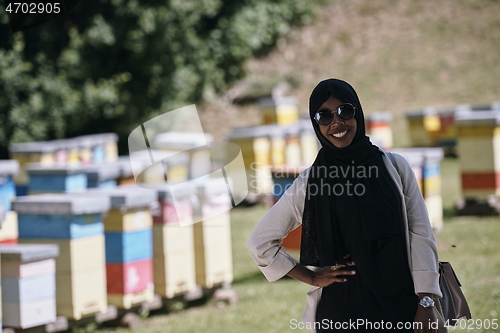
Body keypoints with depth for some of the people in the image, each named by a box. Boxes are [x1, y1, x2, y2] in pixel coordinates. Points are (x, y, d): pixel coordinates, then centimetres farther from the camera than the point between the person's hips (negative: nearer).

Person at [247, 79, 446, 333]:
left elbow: (420, 235, -1)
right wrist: (312, 278, 3)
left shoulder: (394, 167, 4)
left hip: (403, 304, 1)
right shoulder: (308, 183, 2)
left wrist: (427, 303, -9)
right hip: (342, 312, 0)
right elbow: (259, 242, 8)